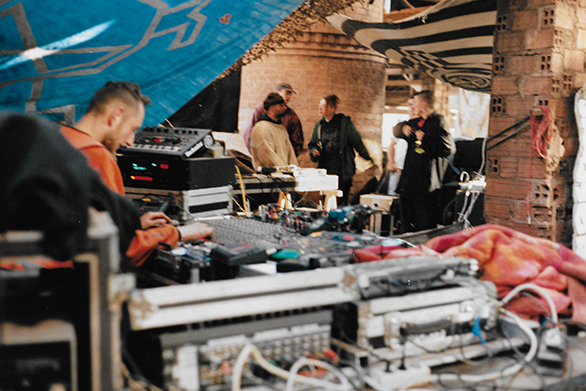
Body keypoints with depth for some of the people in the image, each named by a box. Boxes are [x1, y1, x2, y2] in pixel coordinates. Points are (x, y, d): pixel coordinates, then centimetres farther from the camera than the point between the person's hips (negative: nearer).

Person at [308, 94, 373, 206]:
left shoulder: (345, 123, -5)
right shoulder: (319, 125, 11)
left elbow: (357, 142, 1)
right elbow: (312, 144, 21)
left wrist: (367, 158, 6)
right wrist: (313, 151, -1)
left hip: (343, 172, -4)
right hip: (325, 171, 4)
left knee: (342, 203, -5)